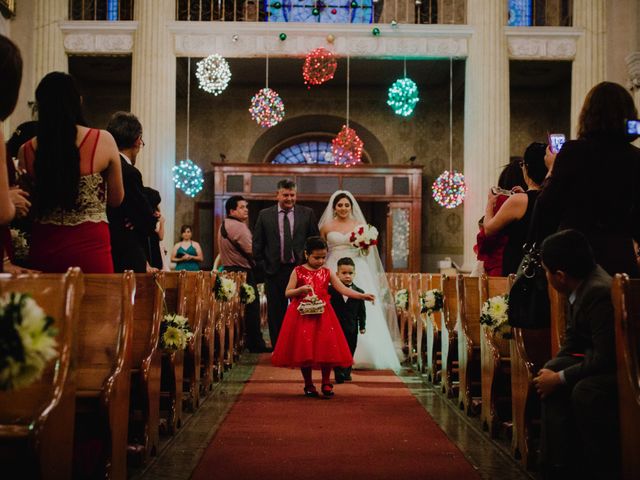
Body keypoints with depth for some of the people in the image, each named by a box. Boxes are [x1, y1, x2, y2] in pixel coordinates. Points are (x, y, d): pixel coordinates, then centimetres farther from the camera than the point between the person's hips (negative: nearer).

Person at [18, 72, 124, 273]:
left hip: (44, 251, 2)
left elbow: (27, 205, 10)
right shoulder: (103, 141, -8)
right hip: (90, 250, -2)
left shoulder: (27, 151, -3)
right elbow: (116, 199, 4)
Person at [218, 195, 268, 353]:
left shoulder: (224, 225, 16)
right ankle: (256, 344, -3)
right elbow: (251, 250, -20)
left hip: (229, 270, 10)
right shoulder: (238, 226, -16)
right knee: (251, 308, -5)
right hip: (243, 271, -10)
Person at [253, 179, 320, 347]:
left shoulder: (307, 213, 4)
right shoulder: (265, 215, 4)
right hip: (274, 272, 0)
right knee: (276, 314, 6)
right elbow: (257, 244, 6)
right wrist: (263, 266, 1)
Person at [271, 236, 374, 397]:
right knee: (304, 349, -1)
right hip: (302, 315, -2)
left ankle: (326, 383, 10)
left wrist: (362, 296, -11)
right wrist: (300, 290, -21)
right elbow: (287, 293, -1)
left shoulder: (327, 272, 6)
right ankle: (308, 385, 13)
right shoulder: (298, 271, 0)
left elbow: (343, 289, 0)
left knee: (327, 348, -3)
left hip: (322, 315, 2)